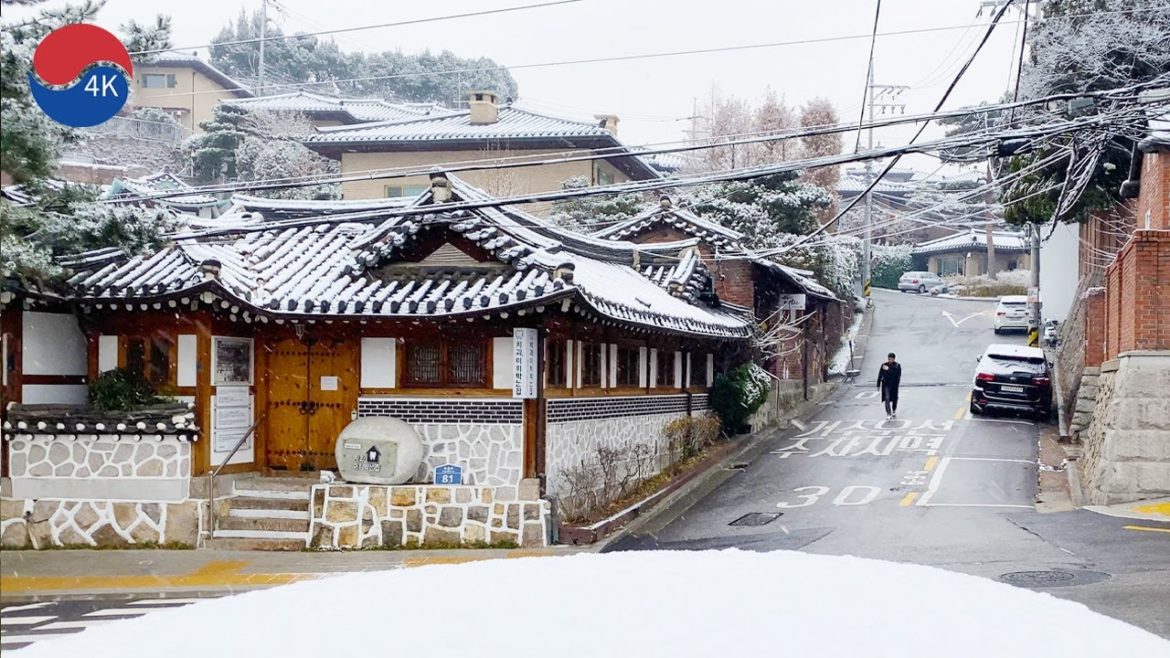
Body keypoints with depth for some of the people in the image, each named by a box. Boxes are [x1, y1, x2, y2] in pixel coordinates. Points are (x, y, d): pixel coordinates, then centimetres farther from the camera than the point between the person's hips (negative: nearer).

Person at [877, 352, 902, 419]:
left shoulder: (897, 366, -3)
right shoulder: (884, 365, 1)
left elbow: (898, 374, -17)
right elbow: (880, 375, 6)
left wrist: (888, 370, -19)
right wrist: (878, 384, 6)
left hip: (894, 384, 0)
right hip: (886, 384, 0)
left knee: (894, 399, 12)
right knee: (887, 399, -11)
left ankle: (894, 411, 35)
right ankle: (888, 414, -12)